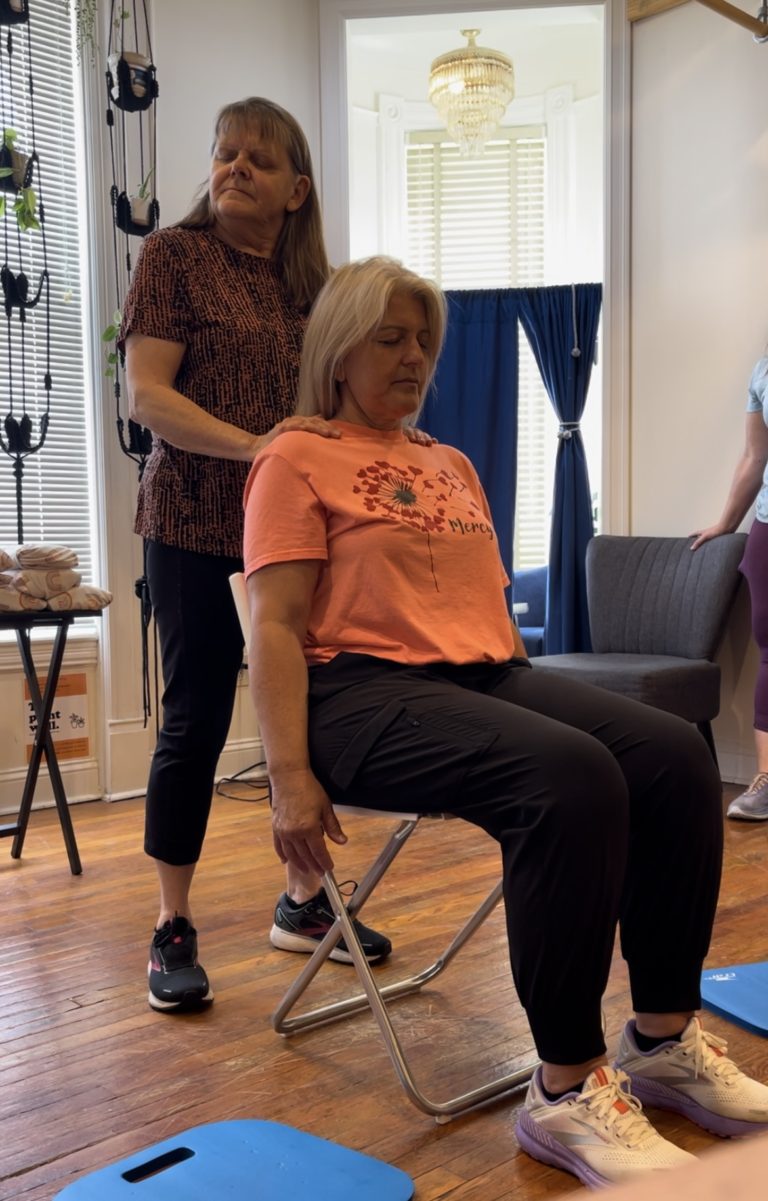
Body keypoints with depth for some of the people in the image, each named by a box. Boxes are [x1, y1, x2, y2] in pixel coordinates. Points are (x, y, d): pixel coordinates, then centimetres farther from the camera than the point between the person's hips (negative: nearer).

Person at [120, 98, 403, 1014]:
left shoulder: (308, 278, 14)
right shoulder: (174, 255, -1)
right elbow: (145, 393, -12)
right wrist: (251, 445, -25)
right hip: (197, 525, -5)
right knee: (196, 722, 0)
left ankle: (301, 901, 26)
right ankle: (172, 930, 15)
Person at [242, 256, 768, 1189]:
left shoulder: (451, 466, 25)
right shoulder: (298, 461, 3)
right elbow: (274, 628, -8)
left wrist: (522, 684, 14)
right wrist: (292, 779, -17)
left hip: (491, 675, 7)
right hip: (368, 690, -7)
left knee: (675, 754, -15)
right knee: (570, 777, -32)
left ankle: (666, 1038, -3)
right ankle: (567, 1089, -20)